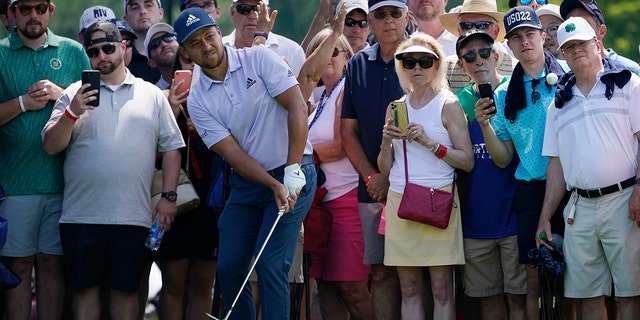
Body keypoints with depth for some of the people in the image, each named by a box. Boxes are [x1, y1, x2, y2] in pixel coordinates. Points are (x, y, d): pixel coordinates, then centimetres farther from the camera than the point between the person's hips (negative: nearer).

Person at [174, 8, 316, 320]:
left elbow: (297, 106, -13)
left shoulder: (258, 58, -8)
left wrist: (292, 171, -19)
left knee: (270, 264, -13)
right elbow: (232, 152, -6)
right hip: (246, 182, 5)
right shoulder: (197, 100, 1)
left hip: (292, 173, -5)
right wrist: (274, 186, -20)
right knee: (228, 268, 1)